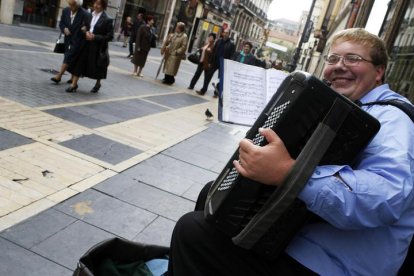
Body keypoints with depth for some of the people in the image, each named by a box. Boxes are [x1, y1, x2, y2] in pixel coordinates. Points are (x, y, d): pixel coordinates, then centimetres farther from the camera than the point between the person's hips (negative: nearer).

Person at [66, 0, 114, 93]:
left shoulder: (107, 20, -12)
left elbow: (110, 36, -13)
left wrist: (94, 37, -19)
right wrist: (86, 33, -7)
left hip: (98, 48, -4)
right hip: (86, 44, 5)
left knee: (97, 68, 12)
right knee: (79, 64, 0)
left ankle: (97, 84, 37)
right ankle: (74, 85, 6)